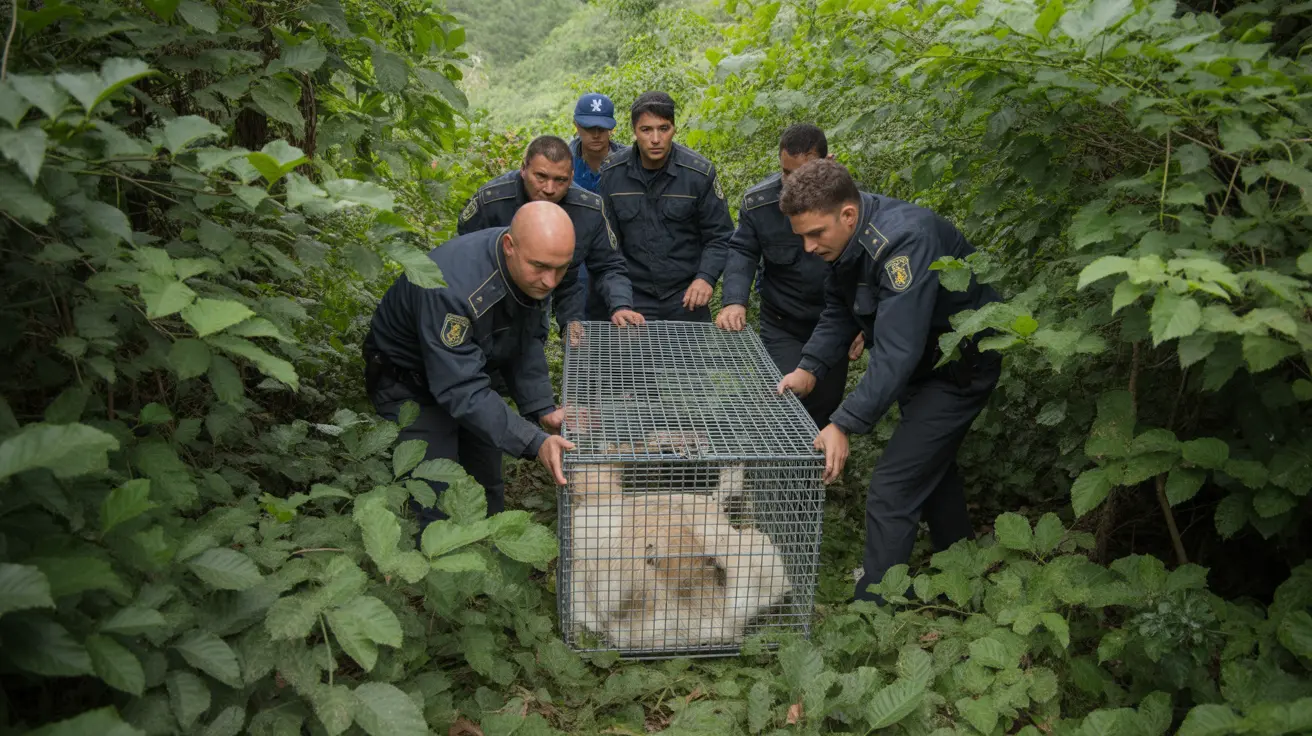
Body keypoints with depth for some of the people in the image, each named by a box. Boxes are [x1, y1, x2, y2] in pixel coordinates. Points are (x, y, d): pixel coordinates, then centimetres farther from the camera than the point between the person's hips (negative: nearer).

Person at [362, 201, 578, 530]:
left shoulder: (535, 273, -17)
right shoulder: (455, 285, -40)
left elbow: (528, 342, -4)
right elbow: (461, 390, -39)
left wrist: (543, 408, -17)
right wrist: (534, 442, -46)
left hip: (469, 368, 7)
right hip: (410, 385, -7)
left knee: (488, 490, 17)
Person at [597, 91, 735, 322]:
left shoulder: (700, 171, -10)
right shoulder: (612, 171, -4)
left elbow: (720, 236, -4)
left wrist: (706, 277, -19)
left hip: (686, 296, -1)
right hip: (633, 297, 1)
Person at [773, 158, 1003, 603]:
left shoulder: (904, 241, -34)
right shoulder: (846, 236, -7)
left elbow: (897, 351, -38)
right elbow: (838, 313, 4)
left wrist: (844, 425, -41)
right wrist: (810, 368, -11)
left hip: (962, 366, -9)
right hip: (923, 362, 10)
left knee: (892, 490, -14)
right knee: (930, 468, 24)